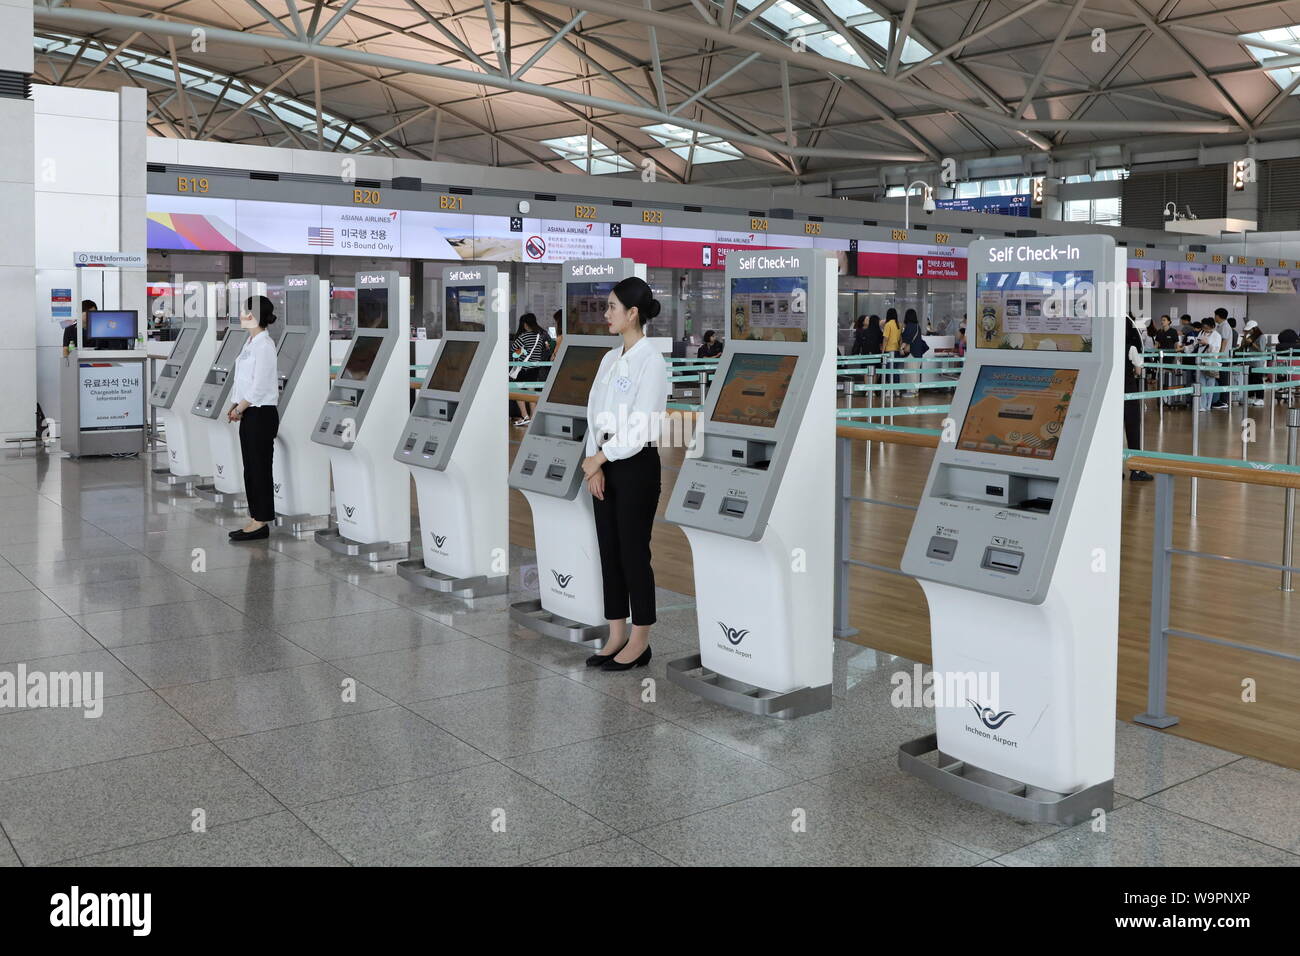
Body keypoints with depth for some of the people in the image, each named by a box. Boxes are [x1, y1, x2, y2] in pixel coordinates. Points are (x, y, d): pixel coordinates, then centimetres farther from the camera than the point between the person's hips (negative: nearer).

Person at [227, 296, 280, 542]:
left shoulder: (264, 345, -16)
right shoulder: (250, 342, 12)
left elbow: (259, 386, -19)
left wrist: (240, 408, -11)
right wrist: (235, 405, 6)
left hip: (262, 414, -9)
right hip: (250, 413, 9)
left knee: (260, 469, -2)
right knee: (250, 469, 12)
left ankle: (261, 523, 5)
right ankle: (256, 520, 18)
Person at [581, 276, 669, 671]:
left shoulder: (650, 361, -14)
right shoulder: (610, 359, 10)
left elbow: (642, 428, -19)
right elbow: (594, 413, 9)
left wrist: (599, 458, -12)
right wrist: (594, 466, -2)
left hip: (636, 467, -8)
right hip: (606, 465, 8)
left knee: (634, 552, 0)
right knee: (609, 551, 10)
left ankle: (639, 642, 12)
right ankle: (617, 637, 20)